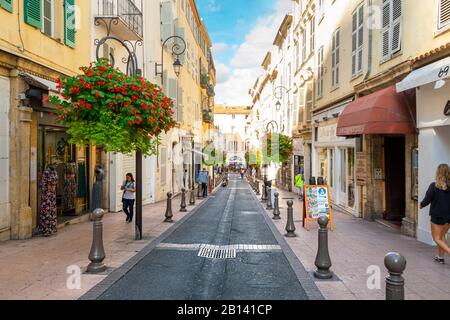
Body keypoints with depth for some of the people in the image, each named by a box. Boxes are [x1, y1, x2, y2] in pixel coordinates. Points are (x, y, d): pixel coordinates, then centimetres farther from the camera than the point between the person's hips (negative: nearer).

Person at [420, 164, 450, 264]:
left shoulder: (434, 186, -17)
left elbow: (427, 199, -8)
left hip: (438, 216, -5)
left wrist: (422, 205, 11)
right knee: (442, 236, 21)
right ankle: (440, 257, 29)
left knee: (437, 238, 8)